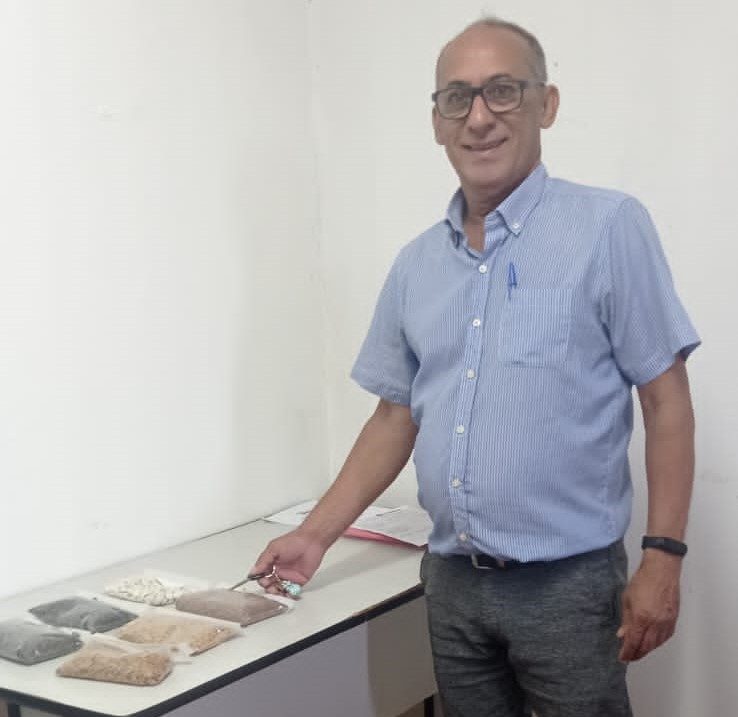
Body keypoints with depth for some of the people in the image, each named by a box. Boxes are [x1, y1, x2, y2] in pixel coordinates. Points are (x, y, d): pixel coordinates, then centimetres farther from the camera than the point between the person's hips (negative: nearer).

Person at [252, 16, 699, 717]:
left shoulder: (608, 228, -6)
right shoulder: (416, 264, 8)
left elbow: (667, 401, -7)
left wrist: (662, 557, -11)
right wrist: (317, 534, 8)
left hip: (567, 582, -4)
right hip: (451, 581, 5)